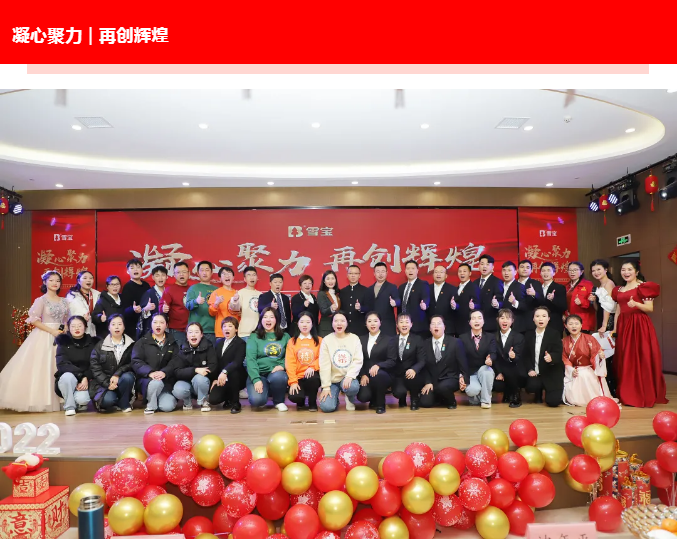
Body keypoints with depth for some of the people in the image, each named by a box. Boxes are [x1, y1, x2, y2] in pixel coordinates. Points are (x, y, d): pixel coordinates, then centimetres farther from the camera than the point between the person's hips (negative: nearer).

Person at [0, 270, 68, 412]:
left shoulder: (63, 301, 11)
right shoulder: (41, 300, -4)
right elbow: (34, 320, -10)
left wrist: (64, 331, -3)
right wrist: (52, 331, -16)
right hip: (44, 337, -4)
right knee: (42, 369, -5)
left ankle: (56, 401, 7)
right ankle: (40, 401, 2)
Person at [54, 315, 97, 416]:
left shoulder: (92, 342, 0)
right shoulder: (63, 342, -3)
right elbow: (62, 365, -15)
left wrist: (86, 378, -20)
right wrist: (80, 375, -25)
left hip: (86, 381, 0)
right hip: (66, 379, 0)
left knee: (82, 399, -30)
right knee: (68, 376, -35)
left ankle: (82, 401, 11)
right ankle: (69, 407, -12)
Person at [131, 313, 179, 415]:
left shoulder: (172, 343, 12)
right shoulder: (142, 342, 8)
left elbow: (174, 362, -1)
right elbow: (136, 362, -5)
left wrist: (164, 372, -22)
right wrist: (150, 372, -23)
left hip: (166, 380, 1)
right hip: (146, 379, -1)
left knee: (167, 407, -20)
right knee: (156, 383, -36)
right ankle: (151, 405, -7)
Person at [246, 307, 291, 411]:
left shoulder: (285, 336, 10)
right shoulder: (254, 337, 4)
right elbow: (250, 359, -6)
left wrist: (282, 365, -18)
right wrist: (256, 379, -19)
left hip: (277, 372, 1)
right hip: (258, 374, -1)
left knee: (278, 377, -35)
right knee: (256, 400, -29)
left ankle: (279, 401, -3)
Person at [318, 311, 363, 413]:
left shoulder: (354, 338, 0)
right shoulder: (326, 340, -1)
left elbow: (358, 361, -7)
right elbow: (324, 365, -5)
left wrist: (349, 376, -24)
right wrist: (326, 386, -11)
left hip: (348, 377, 0)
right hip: (332, 379, 0)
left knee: (353, 387, -35)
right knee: (327, 407, -21)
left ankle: (350, 400, 3)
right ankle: (334, 398, 16)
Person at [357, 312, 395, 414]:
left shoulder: (388, 339, 2)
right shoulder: (361, 339, 12)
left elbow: (392, 361, -6)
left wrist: (378, 366, -24)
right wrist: (362, 375, -10)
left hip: (382, 375, -2)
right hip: (365, 376, 2)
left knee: (378, 374, -39)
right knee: (362, 397, -26)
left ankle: (380, 404, -14)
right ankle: (374, 399, 13)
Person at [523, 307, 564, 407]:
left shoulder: (555, 334, -5)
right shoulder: (528, 334, 5)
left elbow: (558, 354, -14)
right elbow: (526, 355, 5)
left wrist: (551, 357, -37)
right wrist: (530, 369, -10)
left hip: (552, 373, -2)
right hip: (535, 372, 2)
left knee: (553, 401, -14)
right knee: (531, 386, -28)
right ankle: (539, 394, 13)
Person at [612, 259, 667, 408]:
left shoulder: (643, 286, -3)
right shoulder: (619, 290, 16)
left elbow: (650, 308, -9)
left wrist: (636, 304, -28)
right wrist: (614, 329, 10)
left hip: (639, 326, -6)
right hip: (623, 327, 6)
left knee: (642, 359, -7)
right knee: (625, 361, 8)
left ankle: (645, 395, 1)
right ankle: (627, 395, 16)